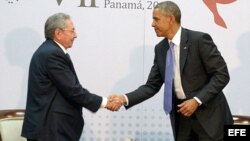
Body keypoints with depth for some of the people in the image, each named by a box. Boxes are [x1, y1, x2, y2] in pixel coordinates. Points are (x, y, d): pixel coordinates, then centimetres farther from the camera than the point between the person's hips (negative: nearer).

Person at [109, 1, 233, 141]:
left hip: (208, 114, -6)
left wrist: (197, 100, -20)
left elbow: (222, 74, -14)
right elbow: (152, 86, 7)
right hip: (181, 114, 6)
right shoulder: (160, 49, 5)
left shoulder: (199, 40, -14)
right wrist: (125, 98, -8)